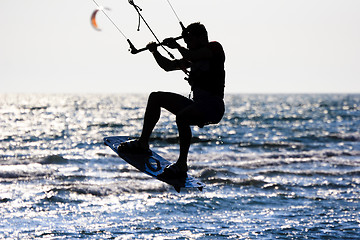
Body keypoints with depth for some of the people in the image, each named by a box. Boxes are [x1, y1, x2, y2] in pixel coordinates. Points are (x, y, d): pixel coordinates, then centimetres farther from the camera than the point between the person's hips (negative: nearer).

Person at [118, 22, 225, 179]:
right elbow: (168, 66, 25)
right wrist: (155, 51, 11)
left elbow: (190, 57, -20)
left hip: (213, 107, -9)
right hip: (196, 105, 9)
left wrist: (176, 46, -3)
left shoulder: (214, 48, -4)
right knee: (155, 97, 10)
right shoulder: (194, 56, 21)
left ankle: (181, 165, -33)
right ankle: (143, 143, 10)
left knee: (181, 116, -37)